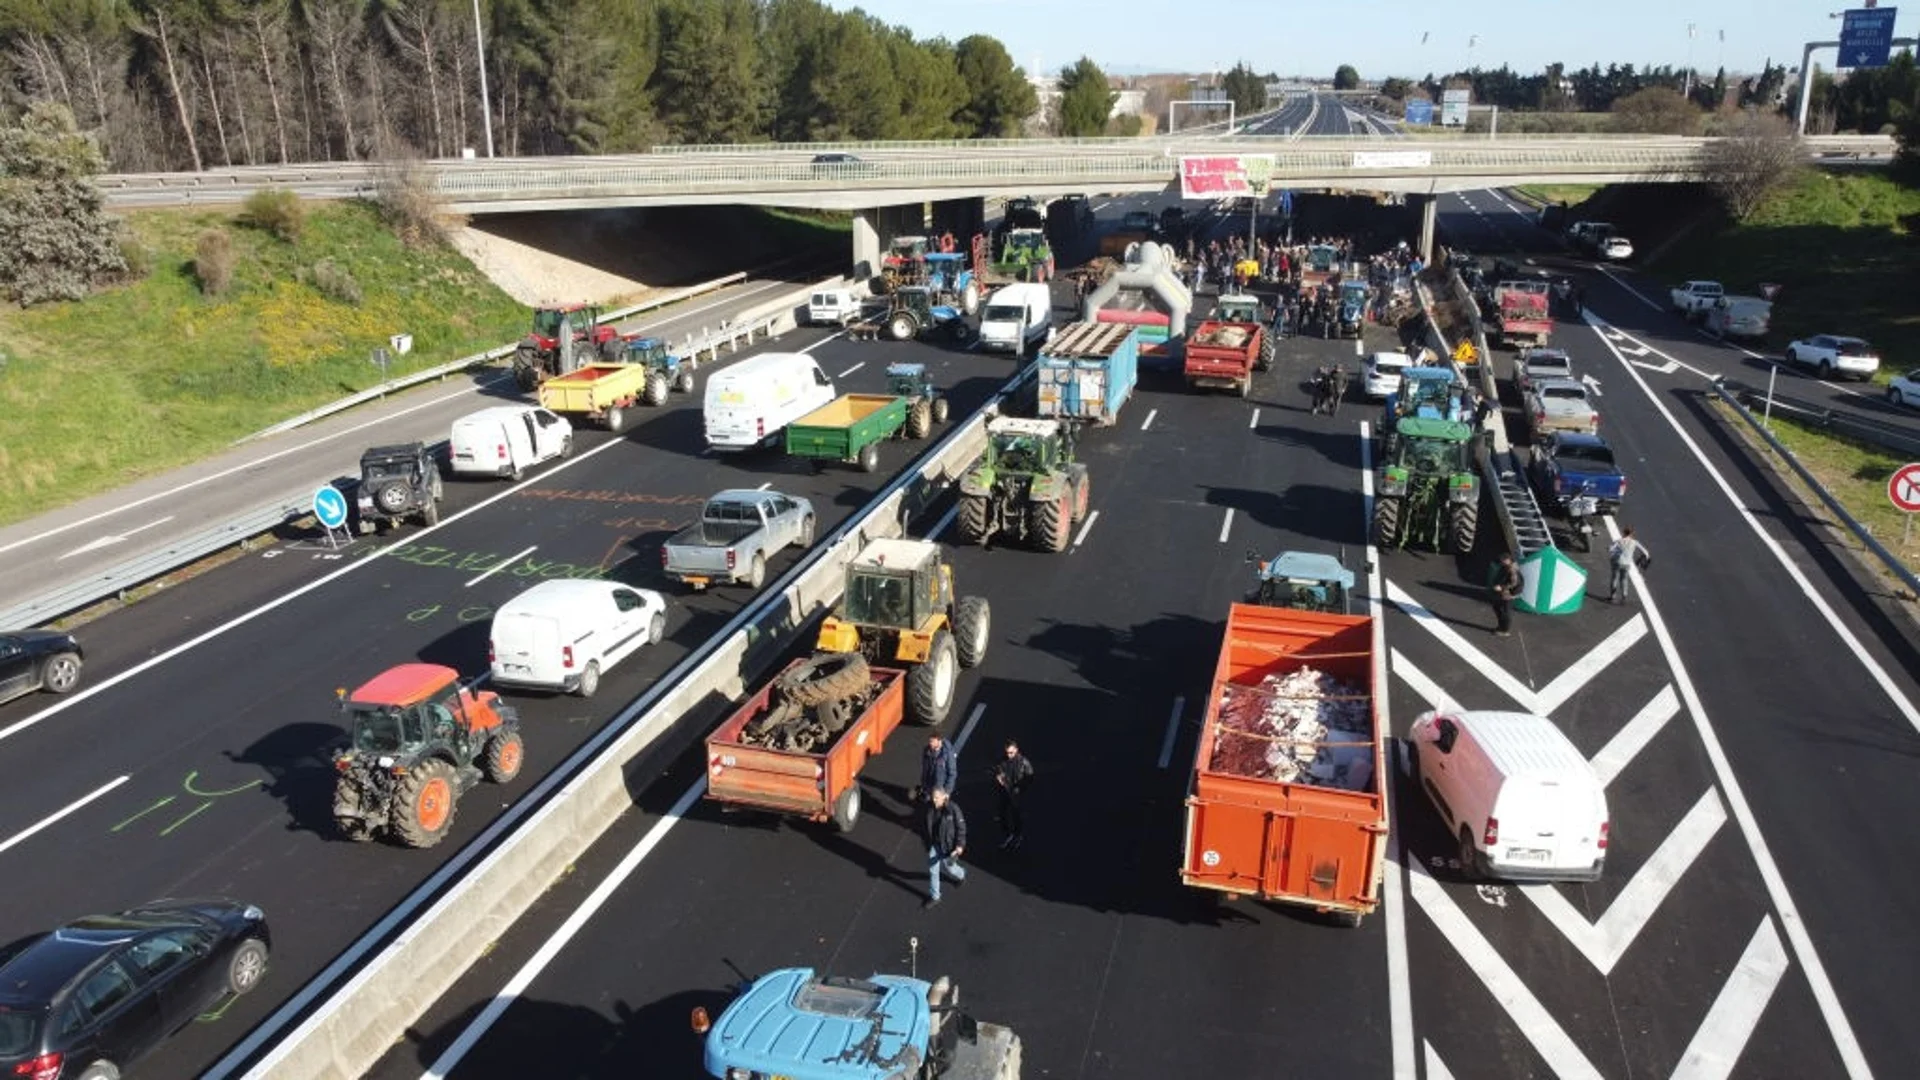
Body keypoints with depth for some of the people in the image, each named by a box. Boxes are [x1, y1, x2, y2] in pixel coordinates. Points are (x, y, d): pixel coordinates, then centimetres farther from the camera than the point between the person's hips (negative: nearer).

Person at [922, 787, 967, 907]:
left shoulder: (953, 809, -24)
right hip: (933, 844, 4)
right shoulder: (929, 807, -12)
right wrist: (925, 838, 12)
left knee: (948, 866, 15)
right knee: (932, 869, 8)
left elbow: (961, 827, -15)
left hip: (948, 844, -4)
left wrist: (960, 845, -14)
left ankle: (961, 874, 51)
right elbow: (924, 824, 6)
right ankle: (934, 896, 26)